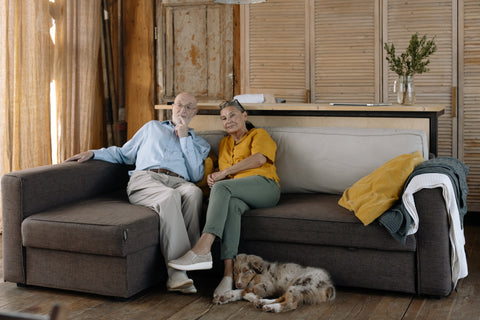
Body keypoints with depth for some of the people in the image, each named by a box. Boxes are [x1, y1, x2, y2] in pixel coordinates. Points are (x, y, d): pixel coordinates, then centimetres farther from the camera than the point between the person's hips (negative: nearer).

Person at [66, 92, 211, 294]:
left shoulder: (199, 143, 30)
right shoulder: (152, 127, 33)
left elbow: (196, 175, 11)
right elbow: (124, 154, 34)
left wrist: (184, 137, 11)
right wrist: (93, 153, 18)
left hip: (179, 183, 1)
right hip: (145, 179, -1)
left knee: (194, 193, -39)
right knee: (169, 197, -39)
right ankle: (176, 272, -49)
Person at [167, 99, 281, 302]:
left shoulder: (259, 135, 15)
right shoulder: (224, 143, 33)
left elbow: (259, 159, -7)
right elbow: (225, 176, 29)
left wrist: (223, 173, -10)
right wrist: (213, 177, 2)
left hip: (264, 186, -3)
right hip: (237, 194, 4)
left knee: (222, 187, -33)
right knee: (231, 205, -37)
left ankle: (202, 250, -50)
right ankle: (228, 273, -52)